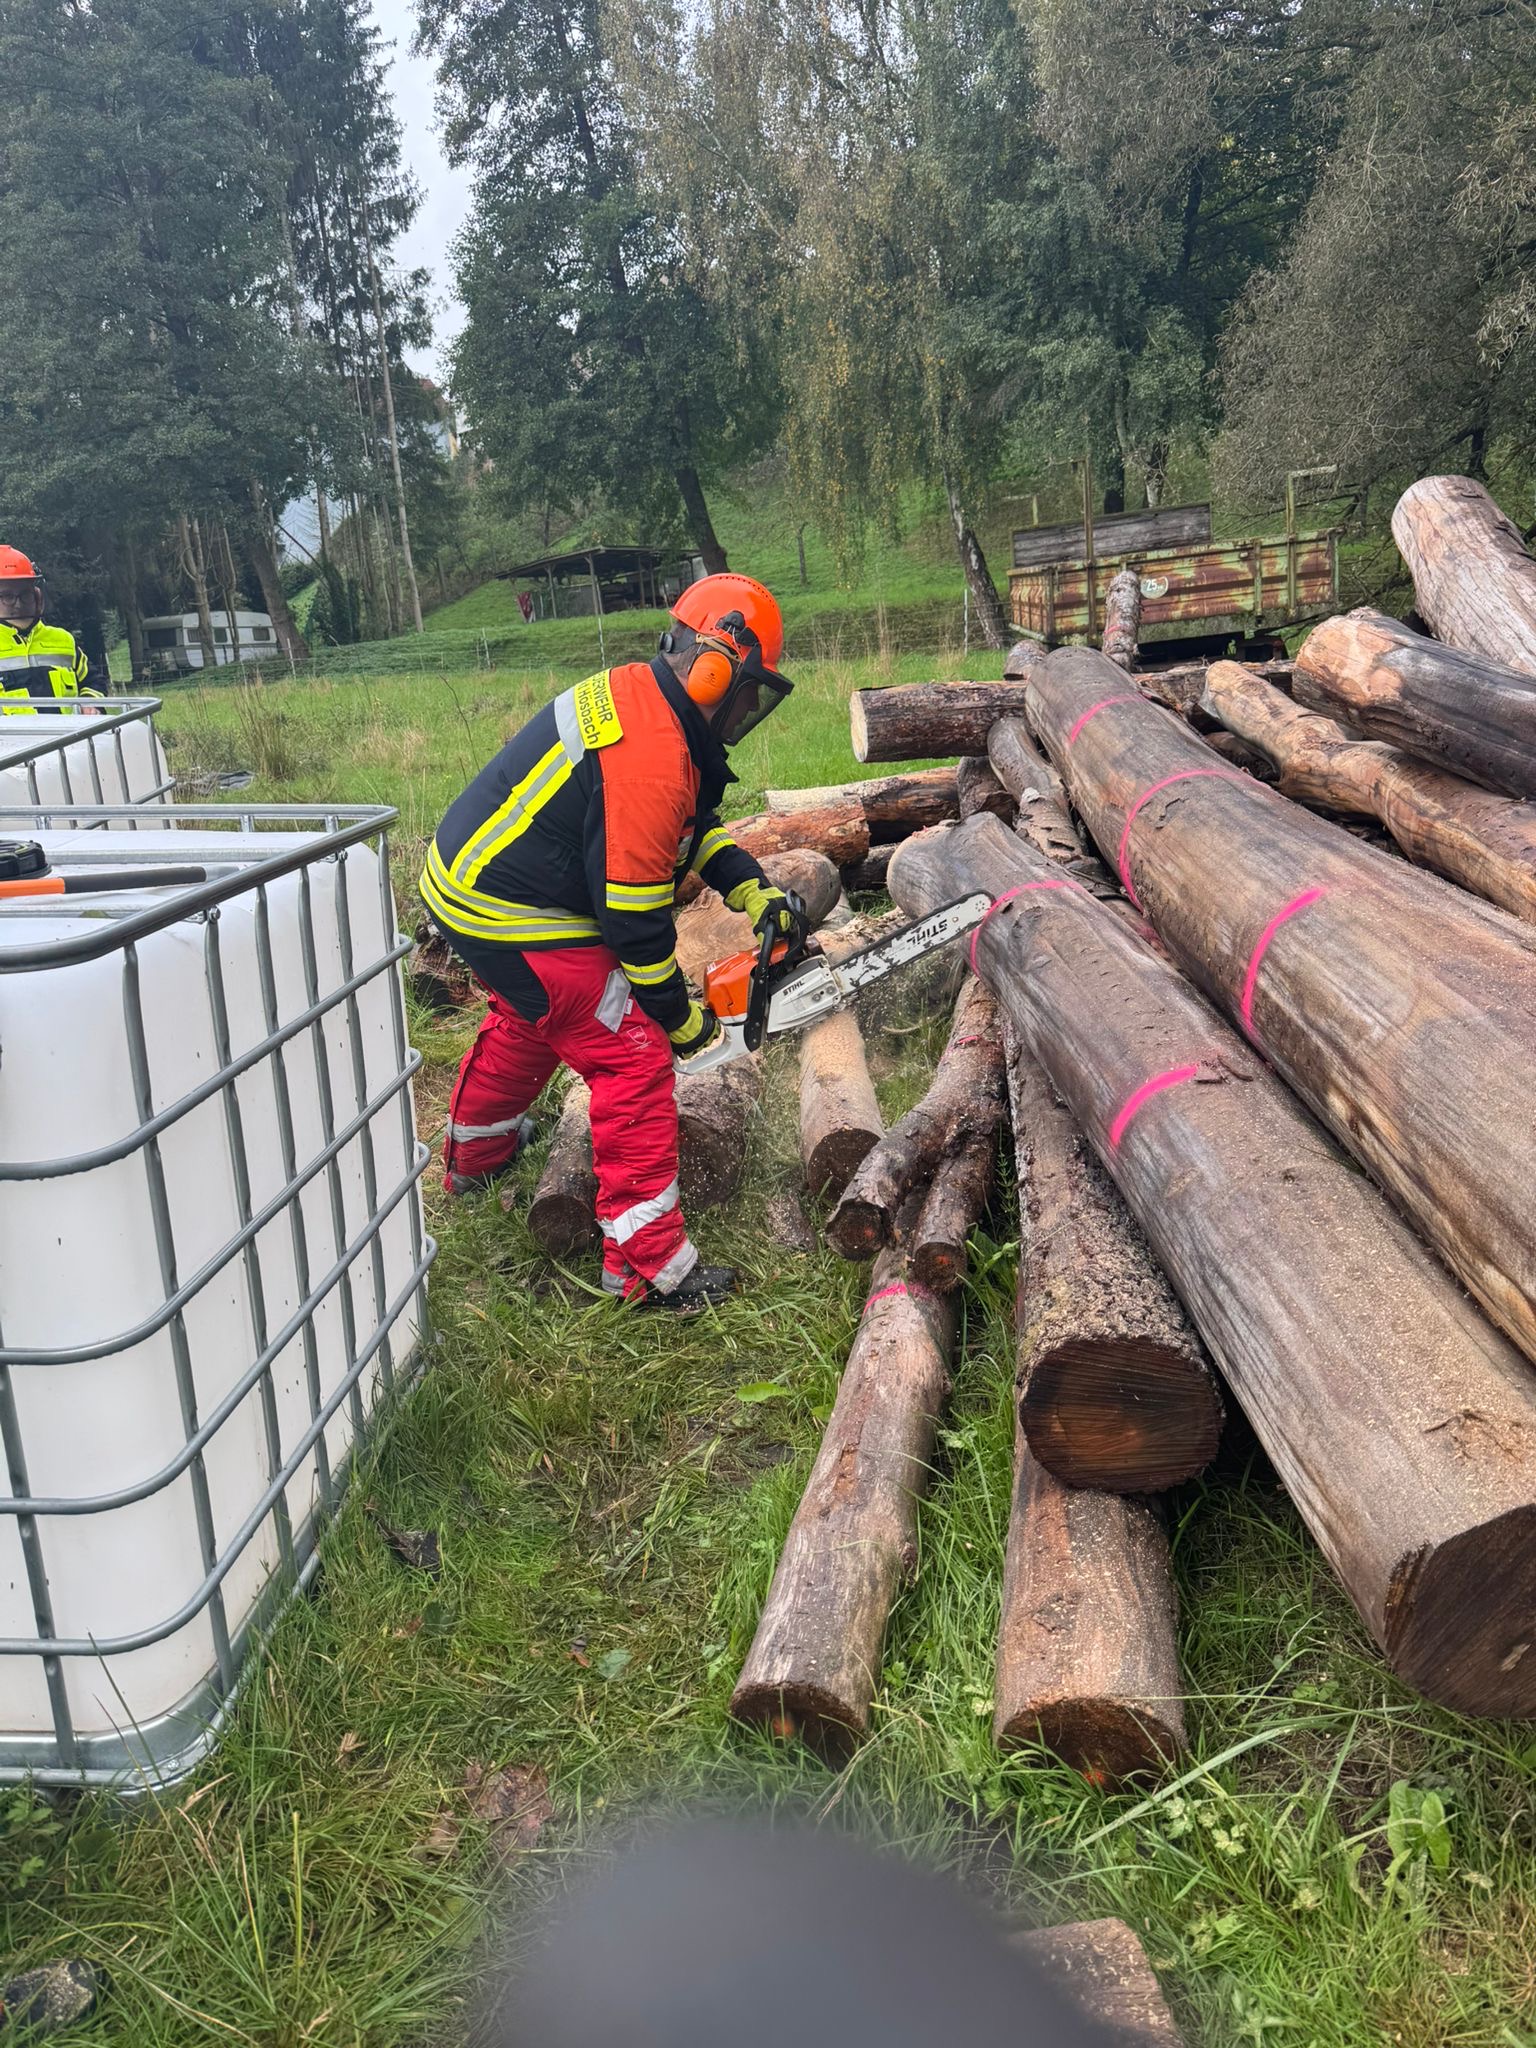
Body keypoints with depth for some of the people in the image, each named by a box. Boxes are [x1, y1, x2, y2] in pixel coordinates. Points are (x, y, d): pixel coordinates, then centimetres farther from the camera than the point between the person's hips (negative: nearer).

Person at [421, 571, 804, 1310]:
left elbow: (697, 826, 12)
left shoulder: (637, 693, 3)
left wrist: (758, 896, 0)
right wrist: (679, 1016, -10)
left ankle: (472, 1159, 58)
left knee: (527, 1020, 33)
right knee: (636, 1058, -8)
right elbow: (633, 914, -23)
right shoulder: (652, 760, -27)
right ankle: (649, 1267, -3)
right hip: (513, 920, -11)